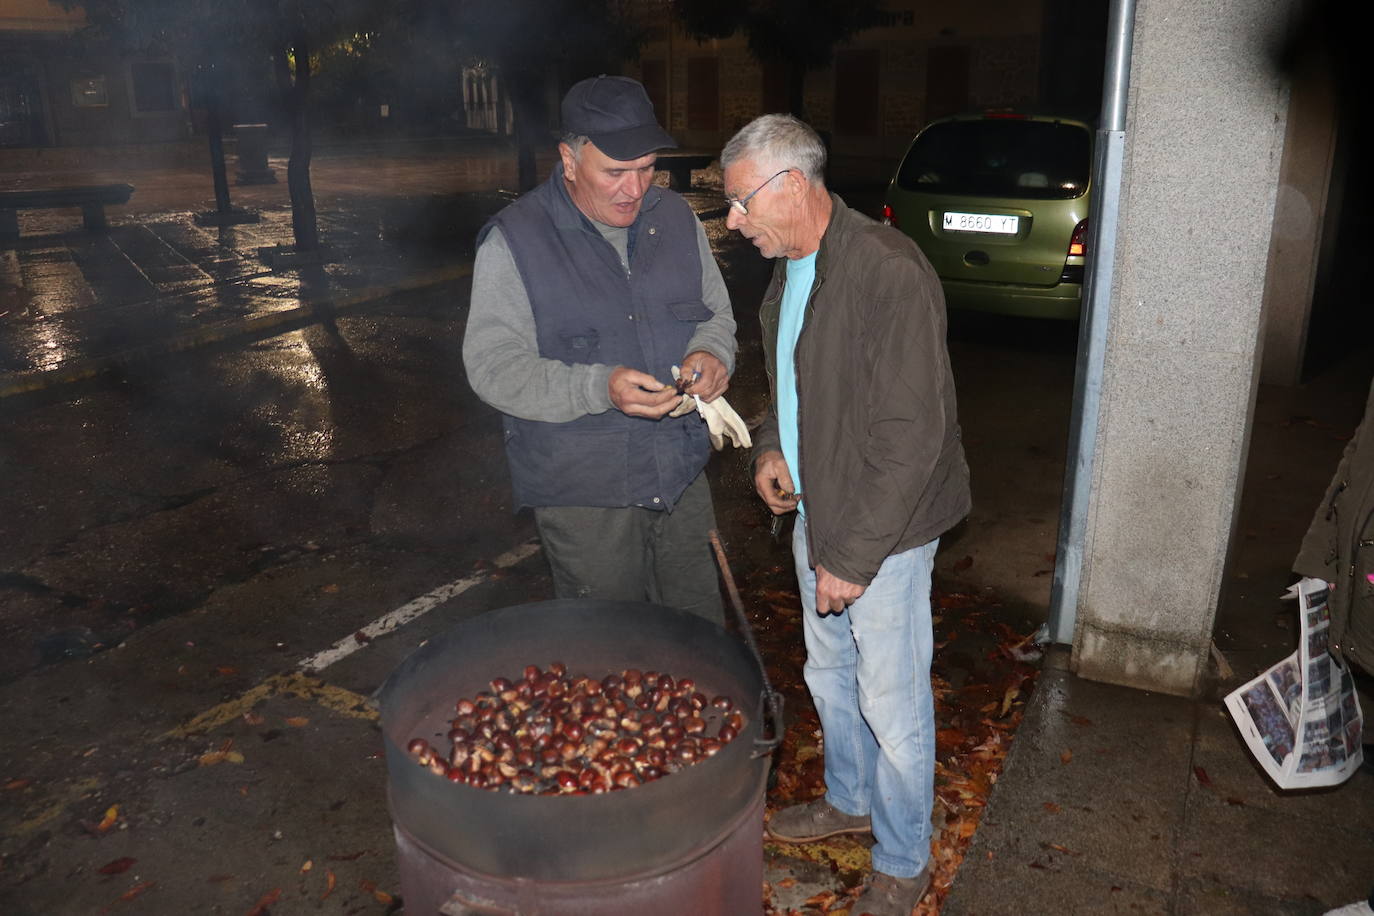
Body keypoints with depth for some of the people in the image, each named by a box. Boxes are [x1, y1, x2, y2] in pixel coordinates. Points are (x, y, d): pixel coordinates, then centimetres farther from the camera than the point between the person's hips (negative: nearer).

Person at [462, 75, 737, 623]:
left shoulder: (676, 217, 5)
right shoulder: (514, 241, -11)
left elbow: (717, 311, 15)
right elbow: (493, 365, -15)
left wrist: (711, 353, -10)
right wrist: (599, 388, -30)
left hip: (683, 475, 5)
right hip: (582, 494, -4)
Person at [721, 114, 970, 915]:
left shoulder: (891, 272, -24)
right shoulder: (790, 266, 5)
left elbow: (912, 435, -25)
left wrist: (855, 557, -22)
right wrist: (772, 446, 3)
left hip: (884, 530, -8)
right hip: (816, 513, 9)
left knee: (892, 702, 6)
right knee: (830, 674, 23)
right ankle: (850, 801, 48)